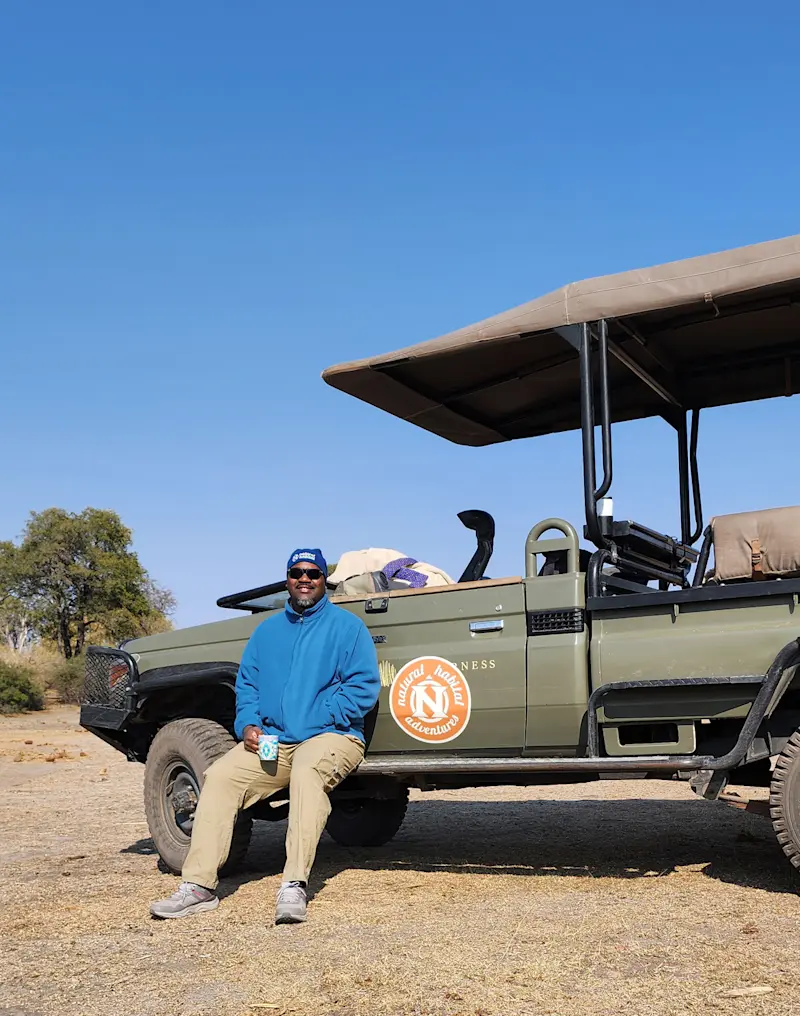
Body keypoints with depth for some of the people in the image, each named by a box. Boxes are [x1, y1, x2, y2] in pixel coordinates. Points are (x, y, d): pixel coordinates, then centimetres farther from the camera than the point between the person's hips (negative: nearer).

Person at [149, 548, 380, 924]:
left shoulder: (347, 626, 1)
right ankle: (198, 886, -15)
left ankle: (294, 886, -38)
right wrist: (248, 724, -1)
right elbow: (246, 685, 18)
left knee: (307, 770, -37)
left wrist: (315, 721, -15)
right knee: (219, 776, -17)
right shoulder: (267, 630, 18)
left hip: (331, 736, -5)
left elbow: (364, 687, -7)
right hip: (271, 740, 5)